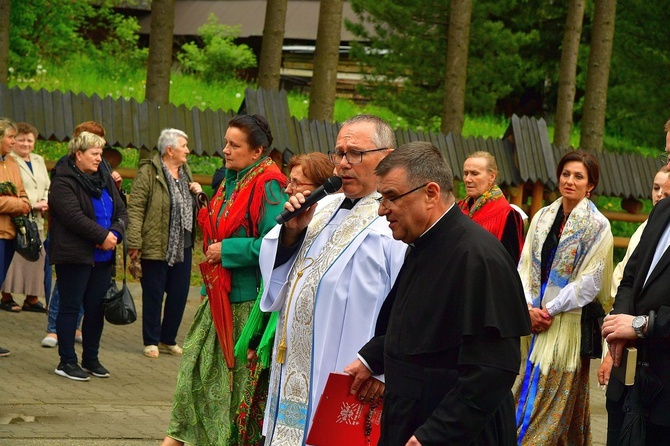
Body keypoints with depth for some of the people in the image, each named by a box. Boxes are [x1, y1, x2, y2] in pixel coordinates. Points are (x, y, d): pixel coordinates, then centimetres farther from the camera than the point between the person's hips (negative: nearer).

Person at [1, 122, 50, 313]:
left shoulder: (39, 161, 21)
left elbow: (48, 187, 23)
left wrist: (45, 202, 1)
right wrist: (32, 205, -15)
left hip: (37, 220, 7)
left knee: (36, 258, 4)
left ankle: (32, 298, 10)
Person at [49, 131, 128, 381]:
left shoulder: (104, 180, 14)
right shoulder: (63, 182, -9)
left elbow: (121, 211, 11)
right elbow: (74, 217, -20)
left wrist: (115, 233, -9)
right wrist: (103, 236, -18)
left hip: (102, 257, 7)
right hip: (74, 255, -7)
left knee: (96, 309, 10)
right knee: (70, 308, -1)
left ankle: (91, 359, 20)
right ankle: (67, 362, 4)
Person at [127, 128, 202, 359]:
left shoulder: (185, 172, 15)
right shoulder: (148, 172, -10)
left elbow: (192, 206, 29)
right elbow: (135, 208, -15)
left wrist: (198, 193, 6)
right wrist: (134, 242, -21)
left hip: (183, 247, 7)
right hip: (156, 246, -7)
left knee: (179, 294, 10)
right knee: (153, 295, 3)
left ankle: (168, 339, 23)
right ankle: (151, 341, 14)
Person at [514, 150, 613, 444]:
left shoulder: (597, 226, -5)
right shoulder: (543, 217, 10)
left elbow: (589, 281, -10)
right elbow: (526, 266, 7)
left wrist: (549, 310, -12)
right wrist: (528, 306, -7)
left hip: (569, 320, -5)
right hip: (535, 318, 5)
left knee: (556, 396, -3)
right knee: (527, 394, 5)